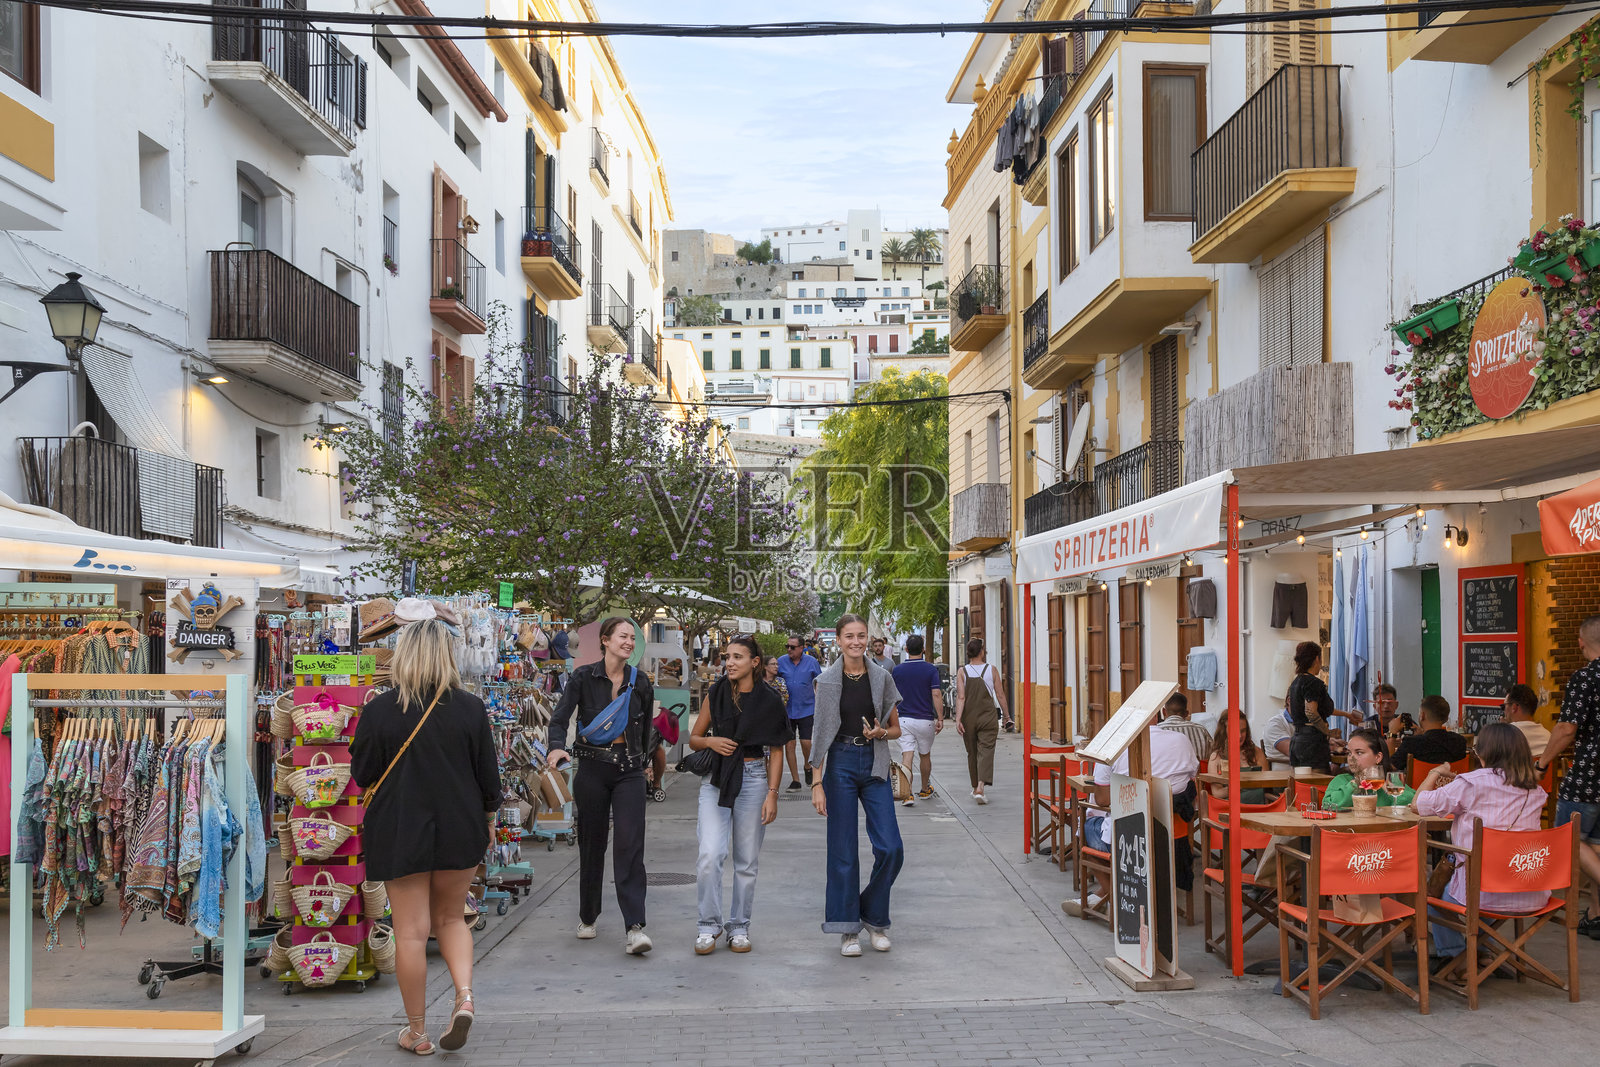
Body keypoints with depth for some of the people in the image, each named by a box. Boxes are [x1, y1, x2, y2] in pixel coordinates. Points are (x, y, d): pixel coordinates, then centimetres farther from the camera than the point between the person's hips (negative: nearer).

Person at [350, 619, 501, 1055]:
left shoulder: (379, 710, -10)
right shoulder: (470, 708, -6)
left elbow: (362, 774, -2)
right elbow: (488, 774, 1)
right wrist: (487, 820, 16)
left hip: (400, 834, -2)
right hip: (459, 831, 2)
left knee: (411, 933, 5)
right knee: (450, 918, 20)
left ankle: (417, 1031, 14)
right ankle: (465, 996, -1)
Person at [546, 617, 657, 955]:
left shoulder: (640, 682, 5)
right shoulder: (584, 678, -3)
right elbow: (560, 718, -11)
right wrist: (558, 747, -29)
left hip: (629, 770, 1)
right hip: (593, 767, -1)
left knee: (630, 844, -12)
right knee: (591, 843, 9)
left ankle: (634, 928, -16)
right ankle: (588, 917, 28)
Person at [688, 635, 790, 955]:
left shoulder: (768, 700, 1)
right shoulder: (715, 695, 5)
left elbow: (776, 751, 3)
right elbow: (693, 739, 13)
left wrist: (772, 794, -5)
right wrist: (710, 741, -10)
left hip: (753, 779, -1)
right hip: (716, 780, 1)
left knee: (747, 861, 4)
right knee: (710, 855, -12)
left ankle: (739, 927, 18)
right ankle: (709, 925, 2)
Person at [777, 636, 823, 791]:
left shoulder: (811, 662, -2)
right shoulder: (781, 661, 0)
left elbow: (818, 682, 9)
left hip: (806, 708, -1)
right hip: (787, 709, 1)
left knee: (806, 742, -7)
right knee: (789, 744, 0)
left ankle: (807, 765, 26)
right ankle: (795, 780, 10)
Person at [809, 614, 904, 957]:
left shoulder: (882, 677, 4)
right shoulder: (827, 680, 0)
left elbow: (896, 729, 12)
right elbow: (821, 735, 0)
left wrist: (881, 733, -11)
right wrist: (817, 782, -6)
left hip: (874, 764, 2)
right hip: (840, 764, -2)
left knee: (891, 848, -5)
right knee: (843, 851, 1)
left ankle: (874, 917, 18)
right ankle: (847, 929, 13)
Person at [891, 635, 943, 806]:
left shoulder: (897, 670, 1)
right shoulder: (931, 669, -4)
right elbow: (936, 694, -12)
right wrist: (940, 718, -9)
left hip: (904, 719, 0)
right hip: (926, 719, 0)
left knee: (907, 756, -6)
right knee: (925, 756, 18)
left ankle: (907, 793, -20)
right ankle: (925, 790, 34)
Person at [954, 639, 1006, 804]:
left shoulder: (963, 672, -3)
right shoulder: (991, 670, -2)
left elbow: (960, 697, -11)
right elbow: (1000, 695, 0)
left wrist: (958, 719, -13)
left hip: (969, 718, 1)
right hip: (988, 717, -1)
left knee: (972, 753, 15)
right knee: (986, 752, -5)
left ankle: (975, 788, 26)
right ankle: (980, 787, -22)